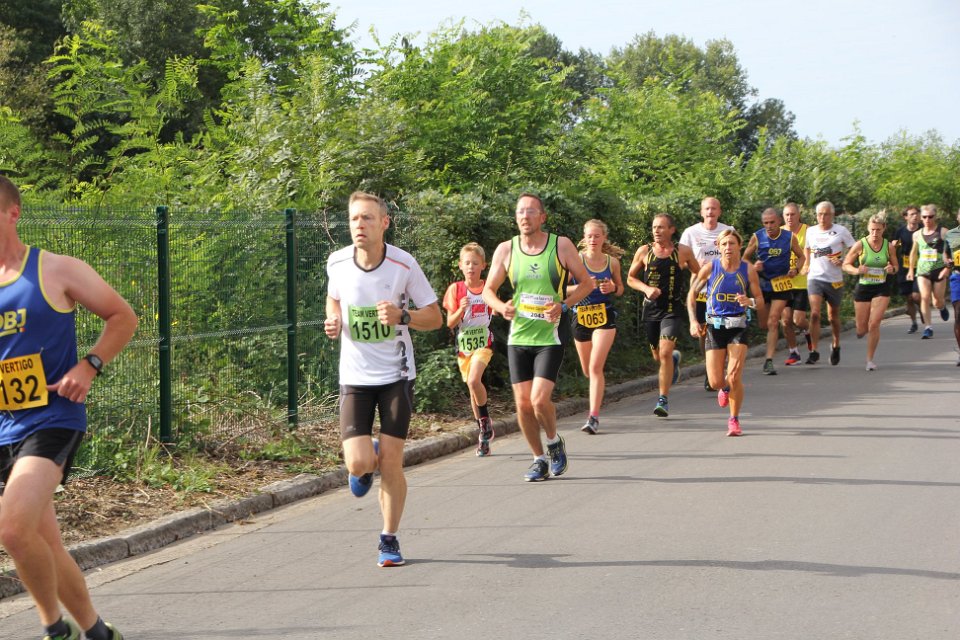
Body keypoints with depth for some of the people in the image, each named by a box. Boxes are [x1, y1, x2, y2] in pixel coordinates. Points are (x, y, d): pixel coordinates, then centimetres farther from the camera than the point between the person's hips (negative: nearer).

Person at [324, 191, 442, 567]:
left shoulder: (404, 265, -12)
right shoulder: (337, 262, -5)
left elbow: (435, 317, -4)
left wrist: (402, 316, -23)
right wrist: (333, 320, -3)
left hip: (396, 374, -1)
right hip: (355, 376, 1)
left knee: (391, 463, -1)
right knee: (358, 464, -11)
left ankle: (389, 540, 17)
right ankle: (368, 458, 28)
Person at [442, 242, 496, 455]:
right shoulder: (455, 290, -2)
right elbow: (450, 323, -4)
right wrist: (461, 310, -20)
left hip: (483, 342, -2)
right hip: (463, 345, 2)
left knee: (474, 380, -26)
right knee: (473, 388, 9)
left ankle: (485, 419, -5)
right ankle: (484, 433, 21)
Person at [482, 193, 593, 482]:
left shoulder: (561, 245, -4)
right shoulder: (505, 249, 1)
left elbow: (586, 283, 3)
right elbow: (488, 289, 10)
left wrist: (563, 306, -13)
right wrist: (501, 307, -12)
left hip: (549, 337, -3)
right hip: (518, 337, 3)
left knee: (539, 399, -16)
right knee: (523, 403, 3)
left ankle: (554, 441, 14)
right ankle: (539, 459, 21)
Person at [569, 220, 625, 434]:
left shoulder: (612, 261, 1)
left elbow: (620, 288, 15)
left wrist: (612, 288, -8)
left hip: (605, 317, -1)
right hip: (581, 317, 1)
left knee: (595, 367, -15)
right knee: (587, 370, 14)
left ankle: (594, 417, -15)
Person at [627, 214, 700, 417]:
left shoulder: (683, 252, -2)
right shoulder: (644, 252, 0)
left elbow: (699, 274, 12)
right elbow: (630, 278, 9)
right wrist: (646, 288, -9)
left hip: (673, 309, -3)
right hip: (651, 308, 3)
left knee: (665, 352, -18)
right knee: (658, 356, 14)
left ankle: (664, 400, -10)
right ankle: (675, 359, 52)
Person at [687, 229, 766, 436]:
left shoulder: (748, 270, -3)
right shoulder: (710, 268, -4)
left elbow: (760, 300, 0)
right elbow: (692, 294, 6)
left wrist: (750, 302, -23)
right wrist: (693, 321, -4)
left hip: (738, 327, -1)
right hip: (714, 326, 1)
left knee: (734, 377, -13)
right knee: (715, 382, -1)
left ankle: (734, 420, 7)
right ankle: (725, 388, 38)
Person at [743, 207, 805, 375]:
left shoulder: (789, 237, -3)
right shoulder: (757, 237, -3)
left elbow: (801, 256, 11)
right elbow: (745, 258, 5)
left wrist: (796, 270, -8)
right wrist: (753, 267, -16)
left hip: (781, 284, -2)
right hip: (762, 283, 2)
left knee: (772, 322, -11)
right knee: (763, 323, 7)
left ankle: (769, 361, -13)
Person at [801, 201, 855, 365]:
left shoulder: (841, 231, -4)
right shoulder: (811, 231, 7)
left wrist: (843, 261, -14)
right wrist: (806, 265, 13)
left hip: (834, 279, -1)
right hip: (815, 278, 1)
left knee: (833, 316, 11)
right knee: (815, 314, -16)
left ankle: (836, 346, 35)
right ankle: (814, 352, -14)